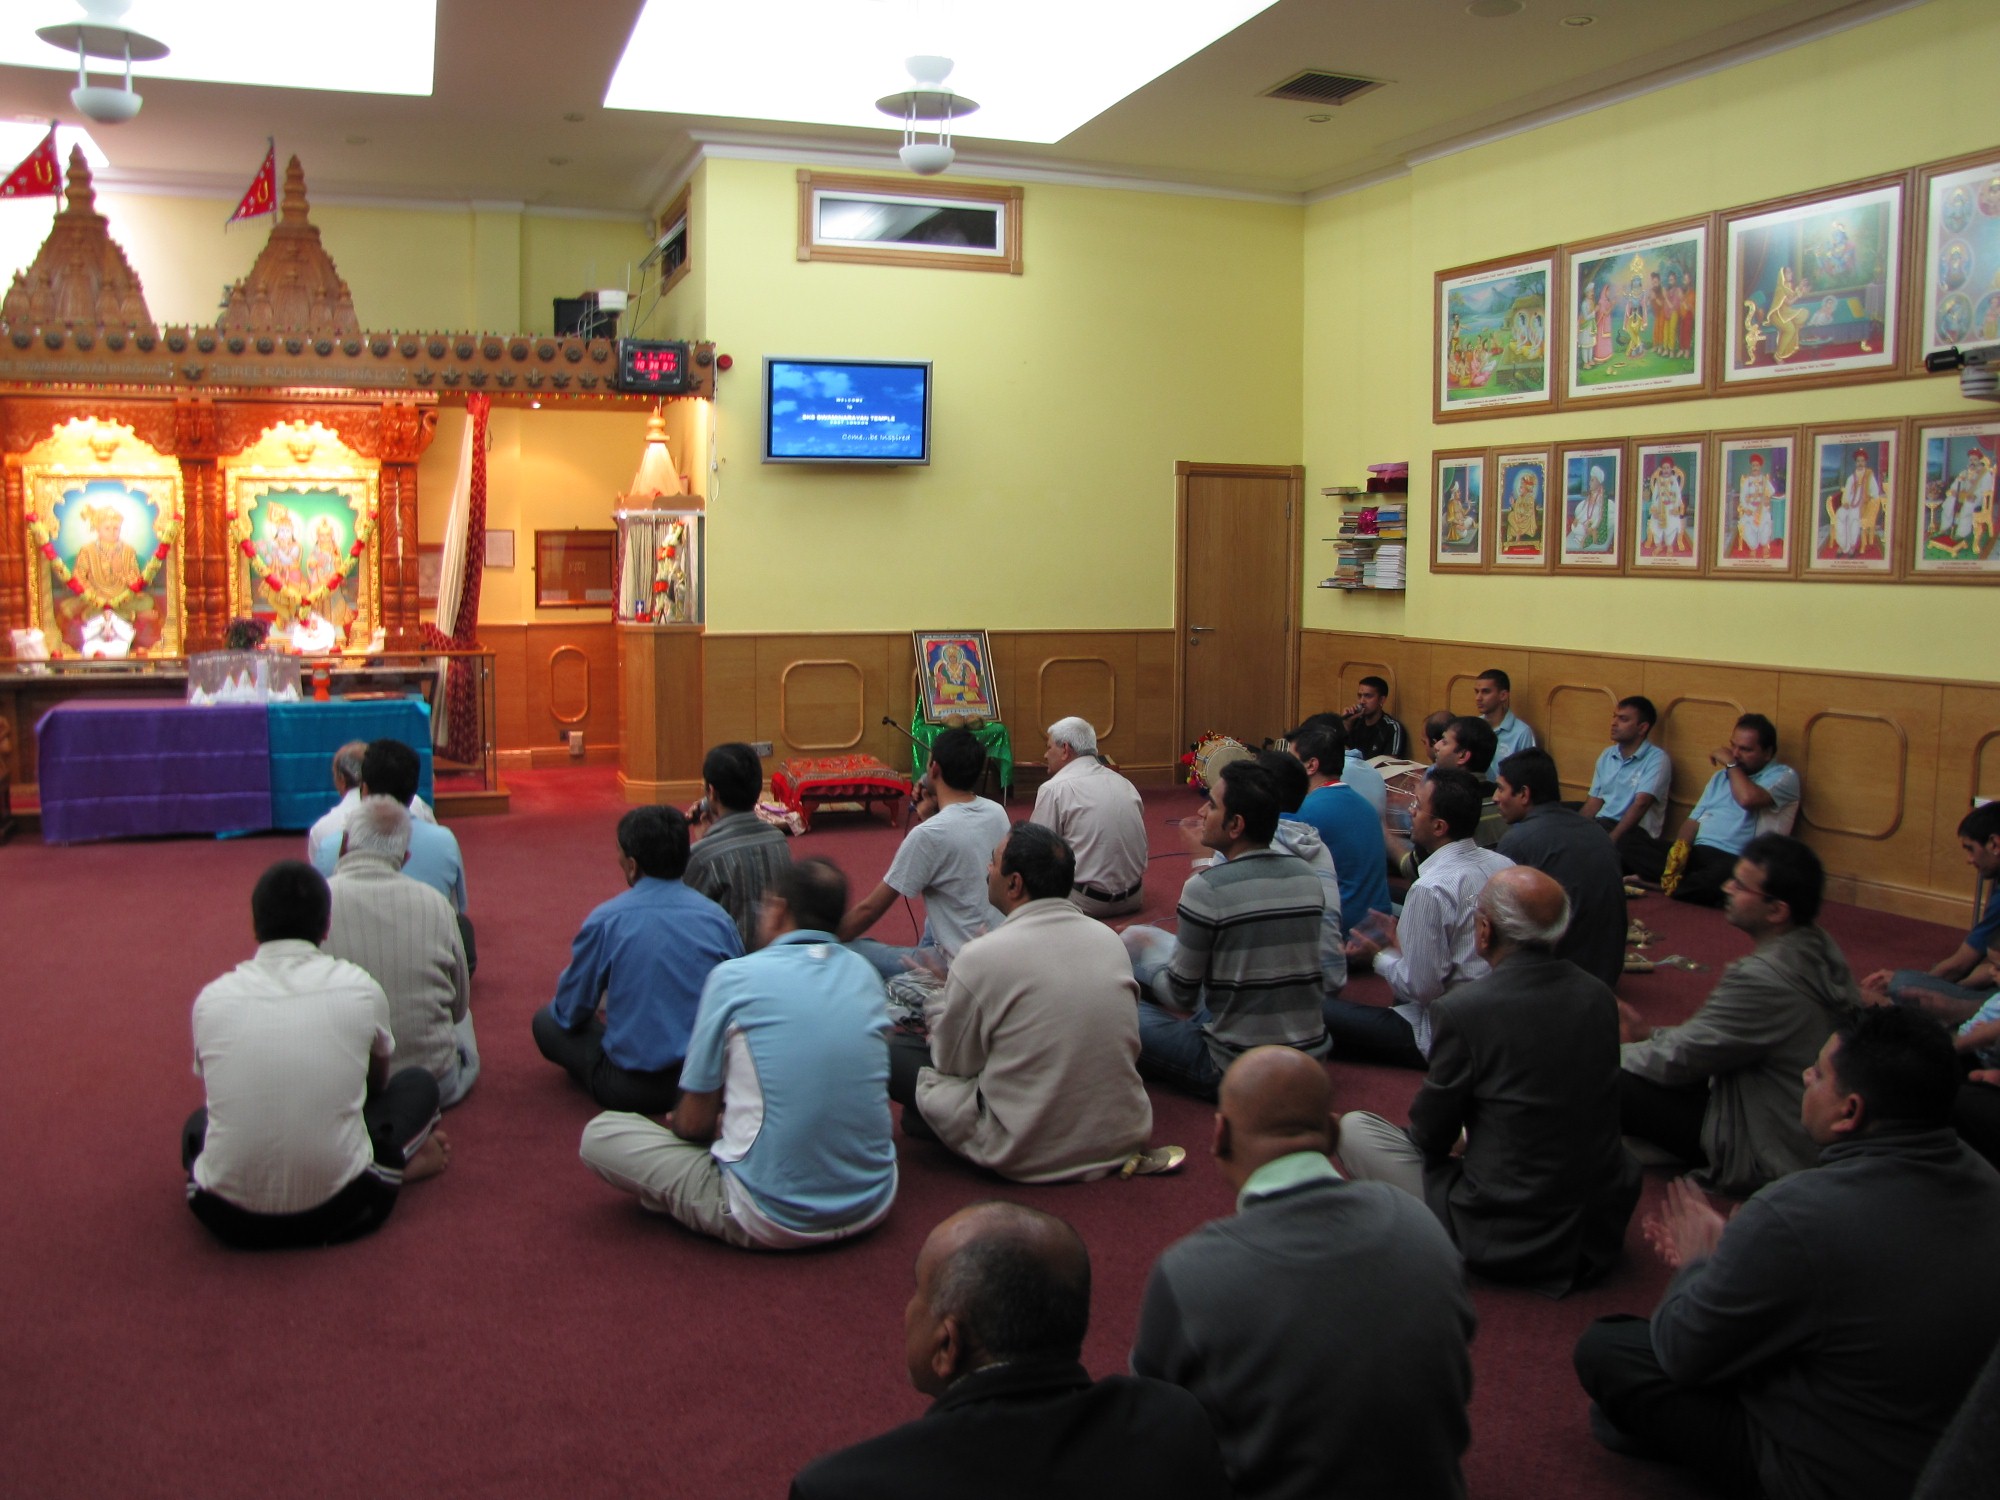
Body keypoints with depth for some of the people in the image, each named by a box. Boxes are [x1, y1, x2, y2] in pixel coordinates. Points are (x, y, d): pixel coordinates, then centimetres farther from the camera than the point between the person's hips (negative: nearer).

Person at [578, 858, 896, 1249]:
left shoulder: (734, 977, -8)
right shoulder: (864, 973, 6)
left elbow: (692, 1124, -2)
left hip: (772, 1222, -5)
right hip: (872, 1207, 5)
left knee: (600, 1134, 5)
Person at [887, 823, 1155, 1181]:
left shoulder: (981, 957, -18)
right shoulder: (1110, 939, -2)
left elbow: (951, 1062, -4)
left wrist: (942, 1000, 15)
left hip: (1028, 1157, -6)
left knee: (894, 1048, 6)